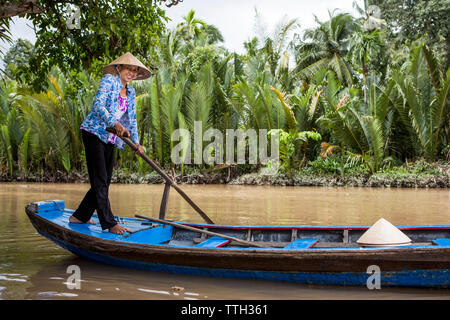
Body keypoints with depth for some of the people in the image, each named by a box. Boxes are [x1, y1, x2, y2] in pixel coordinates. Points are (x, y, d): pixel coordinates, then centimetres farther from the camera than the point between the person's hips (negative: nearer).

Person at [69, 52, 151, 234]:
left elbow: (132, 118, 19)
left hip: (110, 139, 8)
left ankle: (79, 216, 20)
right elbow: (98, 104, -19)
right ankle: (109, 224, -9)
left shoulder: (131, 92, 18)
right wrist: (115, 123, -32)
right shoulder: (108, 80, -5)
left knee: (104, 182, 8)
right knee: (100, 181, -8)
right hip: (94, 133, -8)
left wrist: (136, 142, 7)